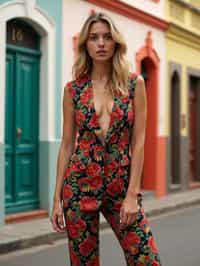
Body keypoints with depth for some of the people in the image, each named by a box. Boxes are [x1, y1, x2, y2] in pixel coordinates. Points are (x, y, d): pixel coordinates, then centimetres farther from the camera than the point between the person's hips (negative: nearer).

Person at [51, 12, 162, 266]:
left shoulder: (134, 83, 1)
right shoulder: (73, 89, 3)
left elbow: (138, 140, -2)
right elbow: (67, 143, 5)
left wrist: (132, 194, -8)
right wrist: (57, 198, 2)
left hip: (121, 184, 0)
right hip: (80, 183, 1)